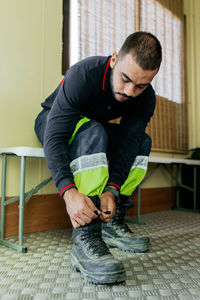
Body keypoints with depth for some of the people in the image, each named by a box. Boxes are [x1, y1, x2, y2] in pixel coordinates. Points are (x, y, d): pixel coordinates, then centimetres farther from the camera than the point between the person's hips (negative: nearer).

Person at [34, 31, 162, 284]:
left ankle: (112, 223, -12)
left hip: (95, 128, 5)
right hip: (52, 122, -5)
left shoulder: (146, 98, -18)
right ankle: (85, 239, -39)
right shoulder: (83, 75, -34)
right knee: (92, 132, -37)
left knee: (143, 141, -13)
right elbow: (54, 138, -38)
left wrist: (112, 190, -37)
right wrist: (69, 191, -51)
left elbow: (127, 143, -22)